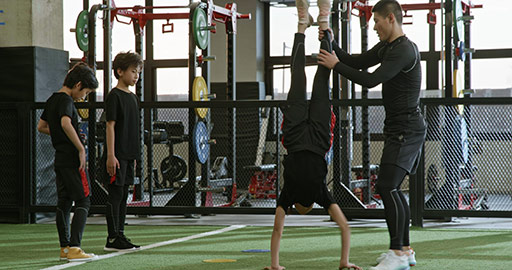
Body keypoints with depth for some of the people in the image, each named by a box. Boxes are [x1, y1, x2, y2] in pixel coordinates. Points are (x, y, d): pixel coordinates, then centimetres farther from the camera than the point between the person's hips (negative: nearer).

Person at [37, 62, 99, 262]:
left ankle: (65, 248, 14)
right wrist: (80, 148, -25)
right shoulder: (66, 100, -13)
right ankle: (74, 248, -14)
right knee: (83, 201, -7)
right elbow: (65, 123, -31)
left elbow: (41, 126, 26)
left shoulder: (52, 100, 15)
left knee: (64, 203, 11)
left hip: (59, 160, 9)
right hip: (72, 159, -9)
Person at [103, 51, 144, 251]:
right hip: (117, 155, -8)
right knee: (115, 194, -6)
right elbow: (110, 126, -13)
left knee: (123, 195, 11)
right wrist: (110, 155, -18)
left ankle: (120, 235, 16)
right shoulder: (114, 96, -10)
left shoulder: (132, 97, 15)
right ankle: (112, 239, -3)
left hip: (129, 155, 8)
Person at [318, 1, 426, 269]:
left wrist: (336, 65, -16)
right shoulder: (386, 48, 15)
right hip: (398, 128, 11)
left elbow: (371, 80, -25)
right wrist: (332, 45, 9)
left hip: (407, 128, -11)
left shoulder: (404, 50, -19)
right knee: (391, 188, 14)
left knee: (387, 186, -16)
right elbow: (356, 62, 20)